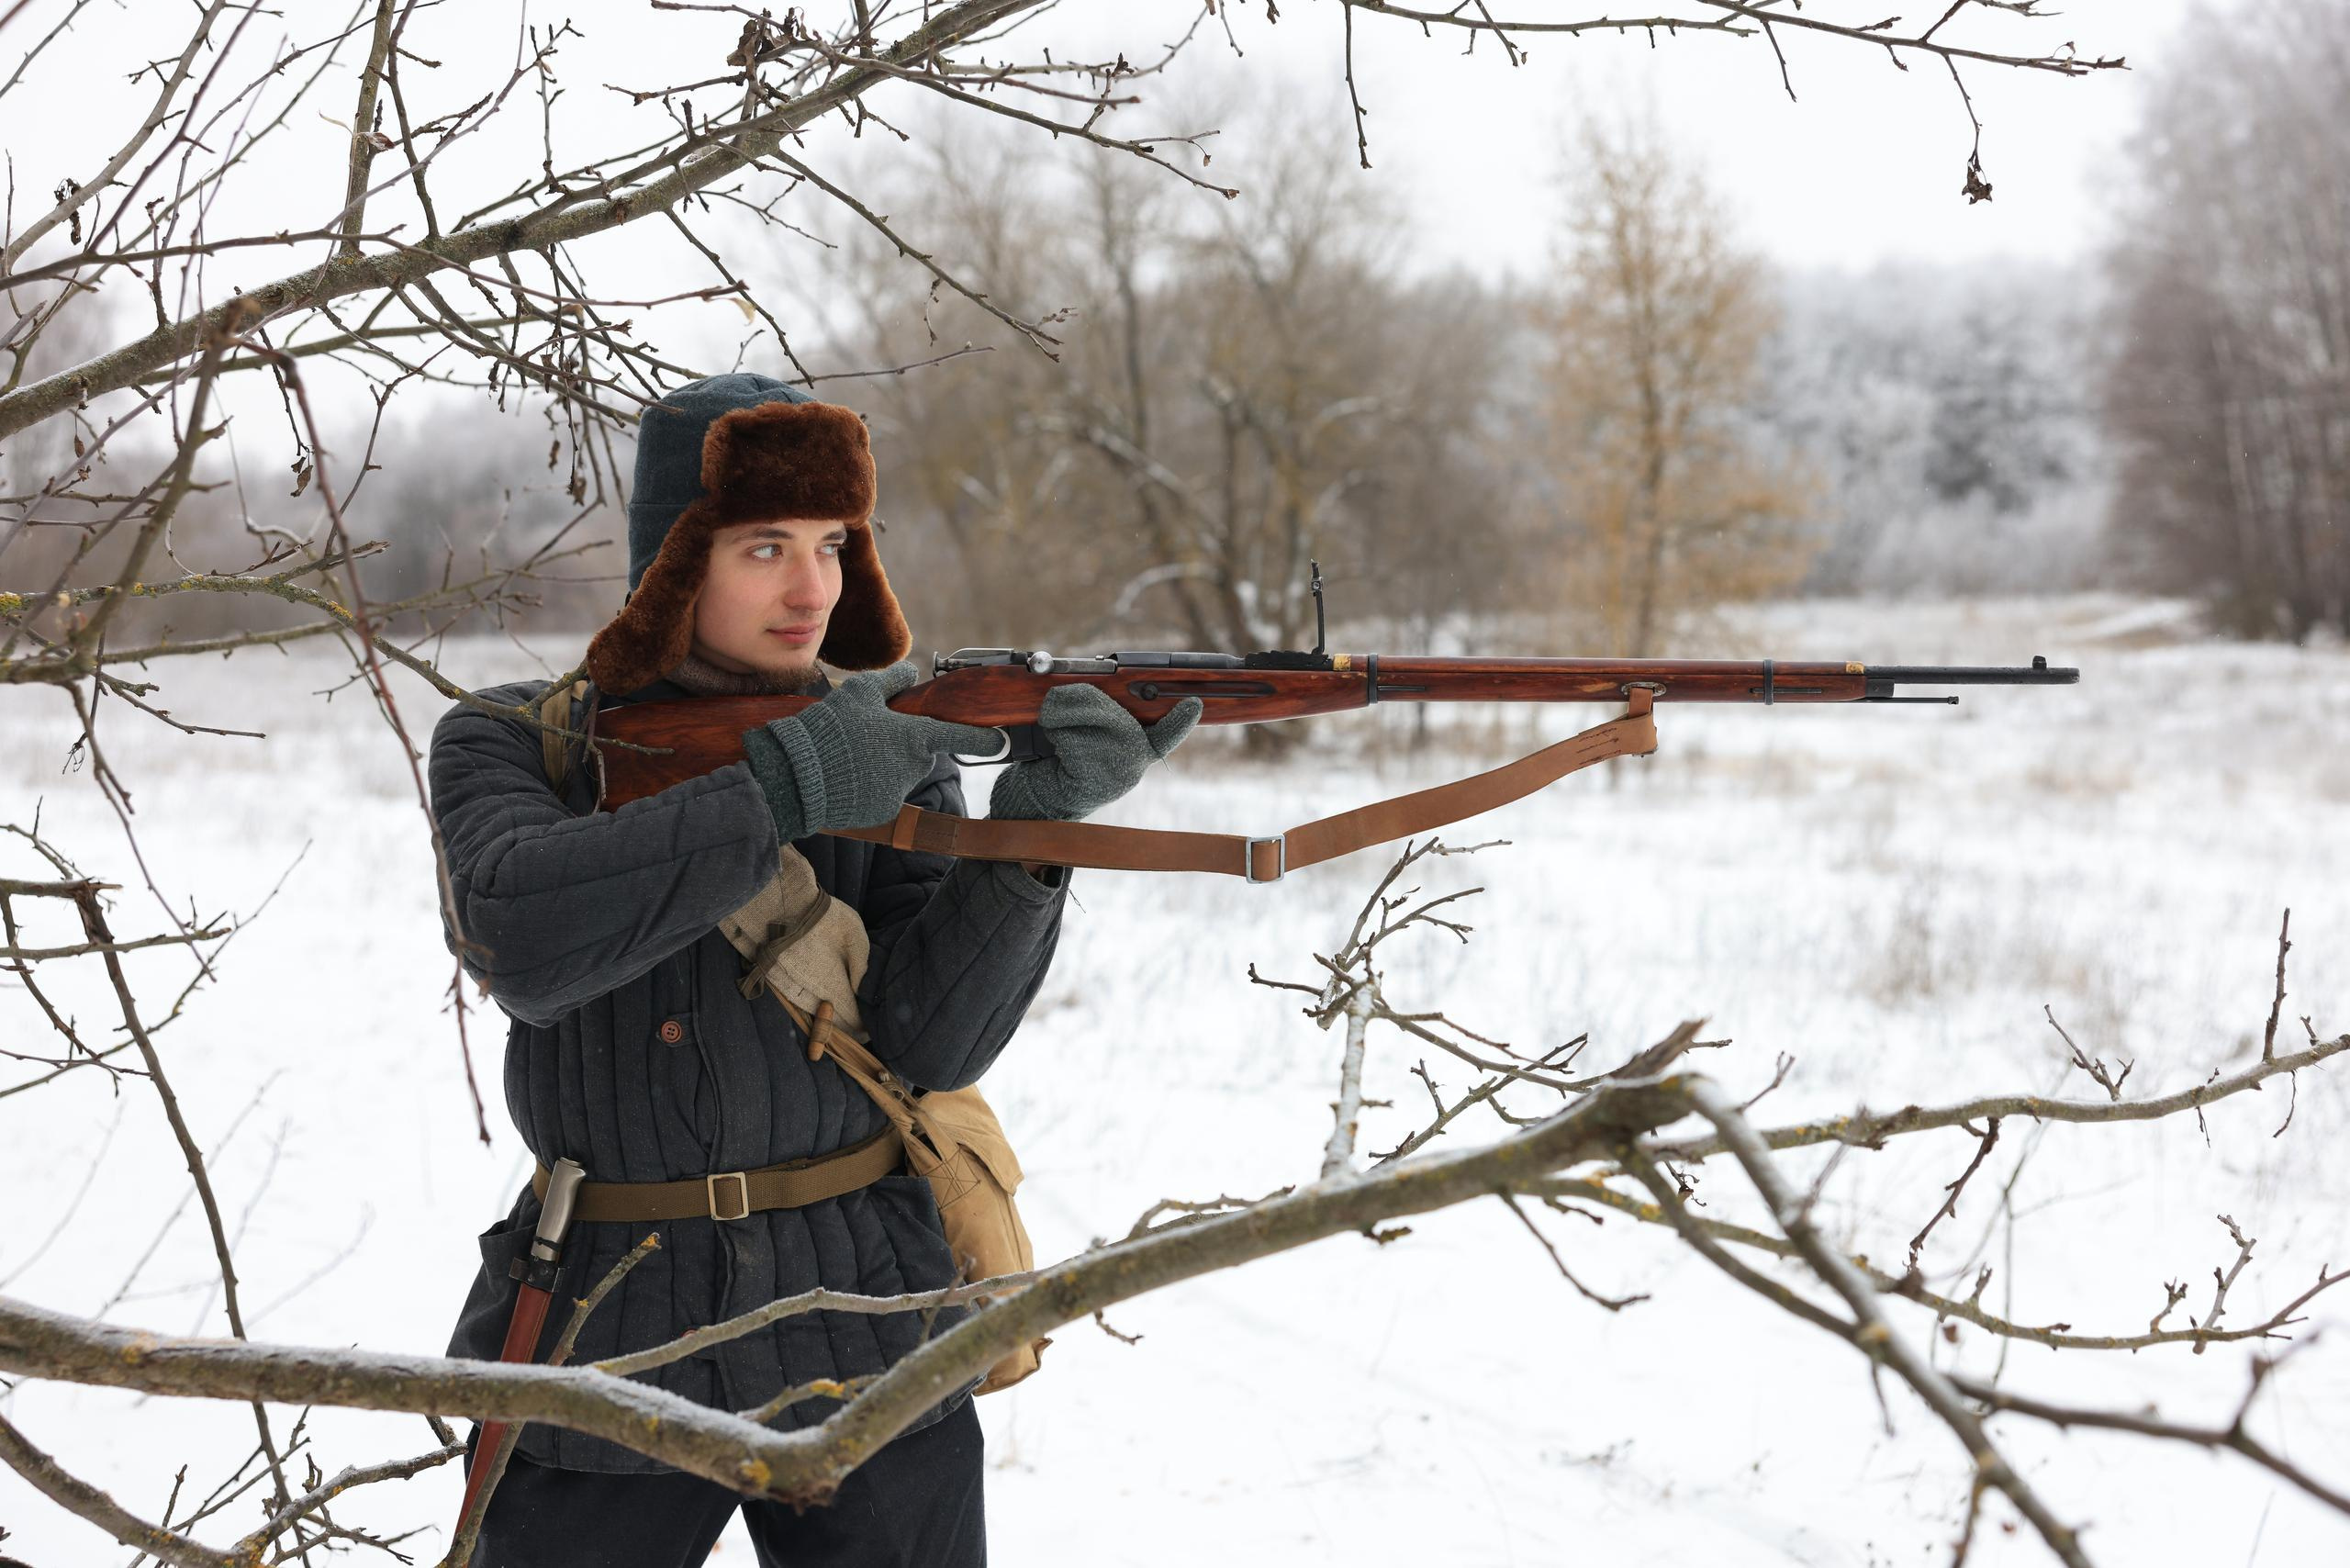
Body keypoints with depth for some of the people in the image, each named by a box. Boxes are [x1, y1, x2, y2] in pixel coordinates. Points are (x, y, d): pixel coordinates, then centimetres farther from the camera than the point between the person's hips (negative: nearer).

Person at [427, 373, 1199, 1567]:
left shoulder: (893, 750, 3)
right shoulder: (515, 743, 0)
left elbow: (931, 1045, -9)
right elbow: (519, 941, -21)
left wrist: (1039, 814, -22)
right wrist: (781, 786, -25)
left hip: (858, 1337, 1)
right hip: (603, 1343, 0)